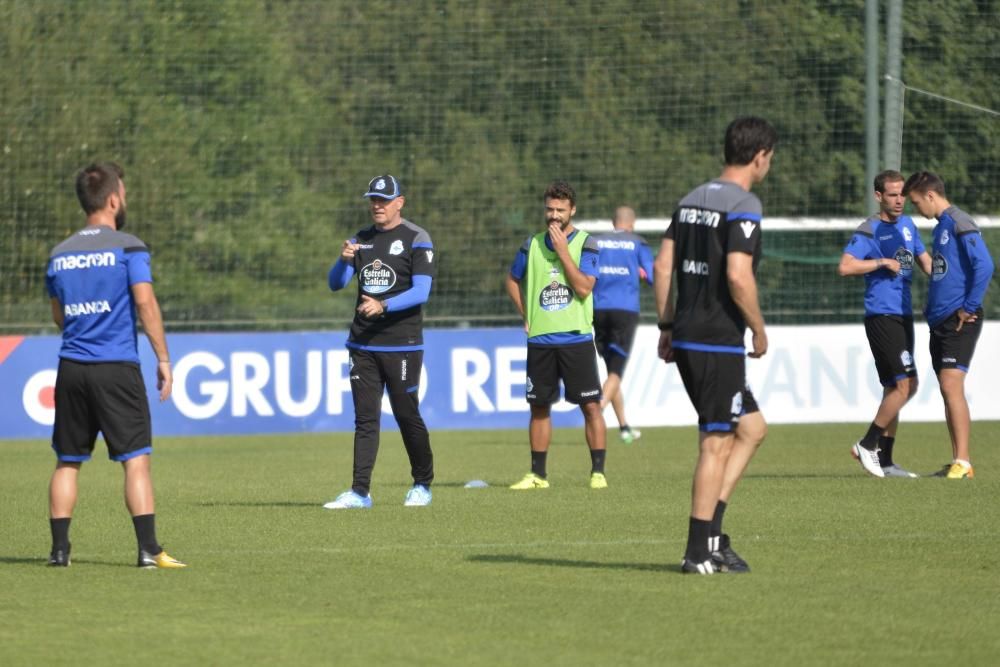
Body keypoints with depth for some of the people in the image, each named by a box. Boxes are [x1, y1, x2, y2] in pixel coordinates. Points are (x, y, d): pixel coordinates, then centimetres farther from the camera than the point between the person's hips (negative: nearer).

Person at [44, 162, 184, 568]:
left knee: (67, 462, 11)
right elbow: (145, 303, -12)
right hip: (117, 367, -5)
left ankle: (59, 549, 9)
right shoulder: (127, 247, -5)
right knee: (136, 460, -4)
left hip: (71, 367, 5)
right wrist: (163, 359, -8)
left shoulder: (60, 254, 11)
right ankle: (148, 550, -9)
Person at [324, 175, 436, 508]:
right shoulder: (360, 240, 13)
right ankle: (360, 492, -2)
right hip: (363, 344, 5)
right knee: (365, 419, 1)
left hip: (402, 346, -5)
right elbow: (335, 283, 6)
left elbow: (421, 291, -14)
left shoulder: (416, 239, -4)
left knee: (407, 416, 1)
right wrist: (344, 259, -16)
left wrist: (383, 305, -27)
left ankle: (422, 486, 17)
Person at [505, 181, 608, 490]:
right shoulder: (533, 244, 7)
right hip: (540, 339, 3)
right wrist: (526, 315, 11)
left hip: (576, 338, -3)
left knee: (590, 405, -6)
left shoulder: (585, 244, -3)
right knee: (539, 407, 8)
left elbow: (584, 288, -16)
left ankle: (598, 471, -1)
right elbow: (512, 280, 22)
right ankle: (538, 474, 15)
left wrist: (563, 251, -17)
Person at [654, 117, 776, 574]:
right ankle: (700, 551, 0)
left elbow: (662, 266, 12)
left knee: (752, 428, 17)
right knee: (717, 444, -2)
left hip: (686, 339, 9)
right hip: (719, 343, -9)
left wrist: (667, 327, 16)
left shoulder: (692, 200, 13)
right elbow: (739, 276, -21)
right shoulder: (743, 205, -12)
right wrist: (759, 329, -9)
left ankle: (710, 533, 12)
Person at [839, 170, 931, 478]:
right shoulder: (869, 231, -10)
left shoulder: (907, 225, 14)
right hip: (881, 316, -8)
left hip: (903, 315, 8)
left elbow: (925, 261, 23)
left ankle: (884, 461, 14)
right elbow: (845, 266, -23)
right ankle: (867, 445, -6)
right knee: (906, 384, -16)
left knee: (895, 388, 9)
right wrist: (882, 262, -18)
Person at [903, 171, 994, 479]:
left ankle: (963, 462, -17)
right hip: (939, 321, 10)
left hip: (960, 321, -10)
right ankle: (957, 462, 12)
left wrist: (970, 308, -17)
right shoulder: (939, 228, 18)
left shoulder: (960, 223, -11)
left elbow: (984, 265, -19)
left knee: (951, 385, -16)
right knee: (947, 390, 8)